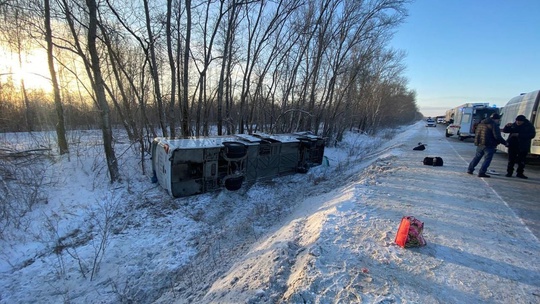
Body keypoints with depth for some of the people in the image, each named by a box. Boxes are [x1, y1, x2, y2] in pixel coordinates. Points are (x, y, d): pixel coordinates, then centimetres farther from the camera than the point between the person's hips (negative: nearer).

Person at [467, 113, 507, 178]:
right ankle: (481, 173, -4)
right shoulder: (494, 125, -10)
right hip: (489, 145, -7)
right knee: (487, 159, -1)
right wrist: (505, 143, -6)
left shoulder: (481, 123, 14)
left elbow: (477, 134, 21)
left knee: (477, 157, 17)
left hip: (479, 144, 7)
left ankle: (470, 169, 18)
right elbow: (497, 136, -15)